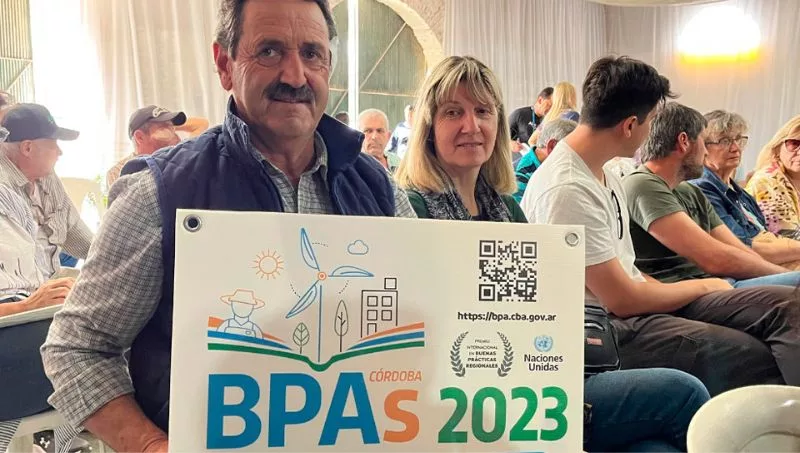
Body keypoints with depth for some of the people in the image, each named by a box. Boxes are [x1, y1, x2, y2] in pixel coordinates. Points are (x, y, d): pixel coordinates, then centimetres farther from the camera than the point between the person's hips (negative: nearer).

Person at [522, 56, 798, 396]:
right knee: (750, 356, -27)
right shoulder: (567, 189, -21)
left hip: (633, 299, 10)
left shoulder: (606, 176, 11)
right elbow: (623, 300, -19)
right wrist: (703, 287, -3)